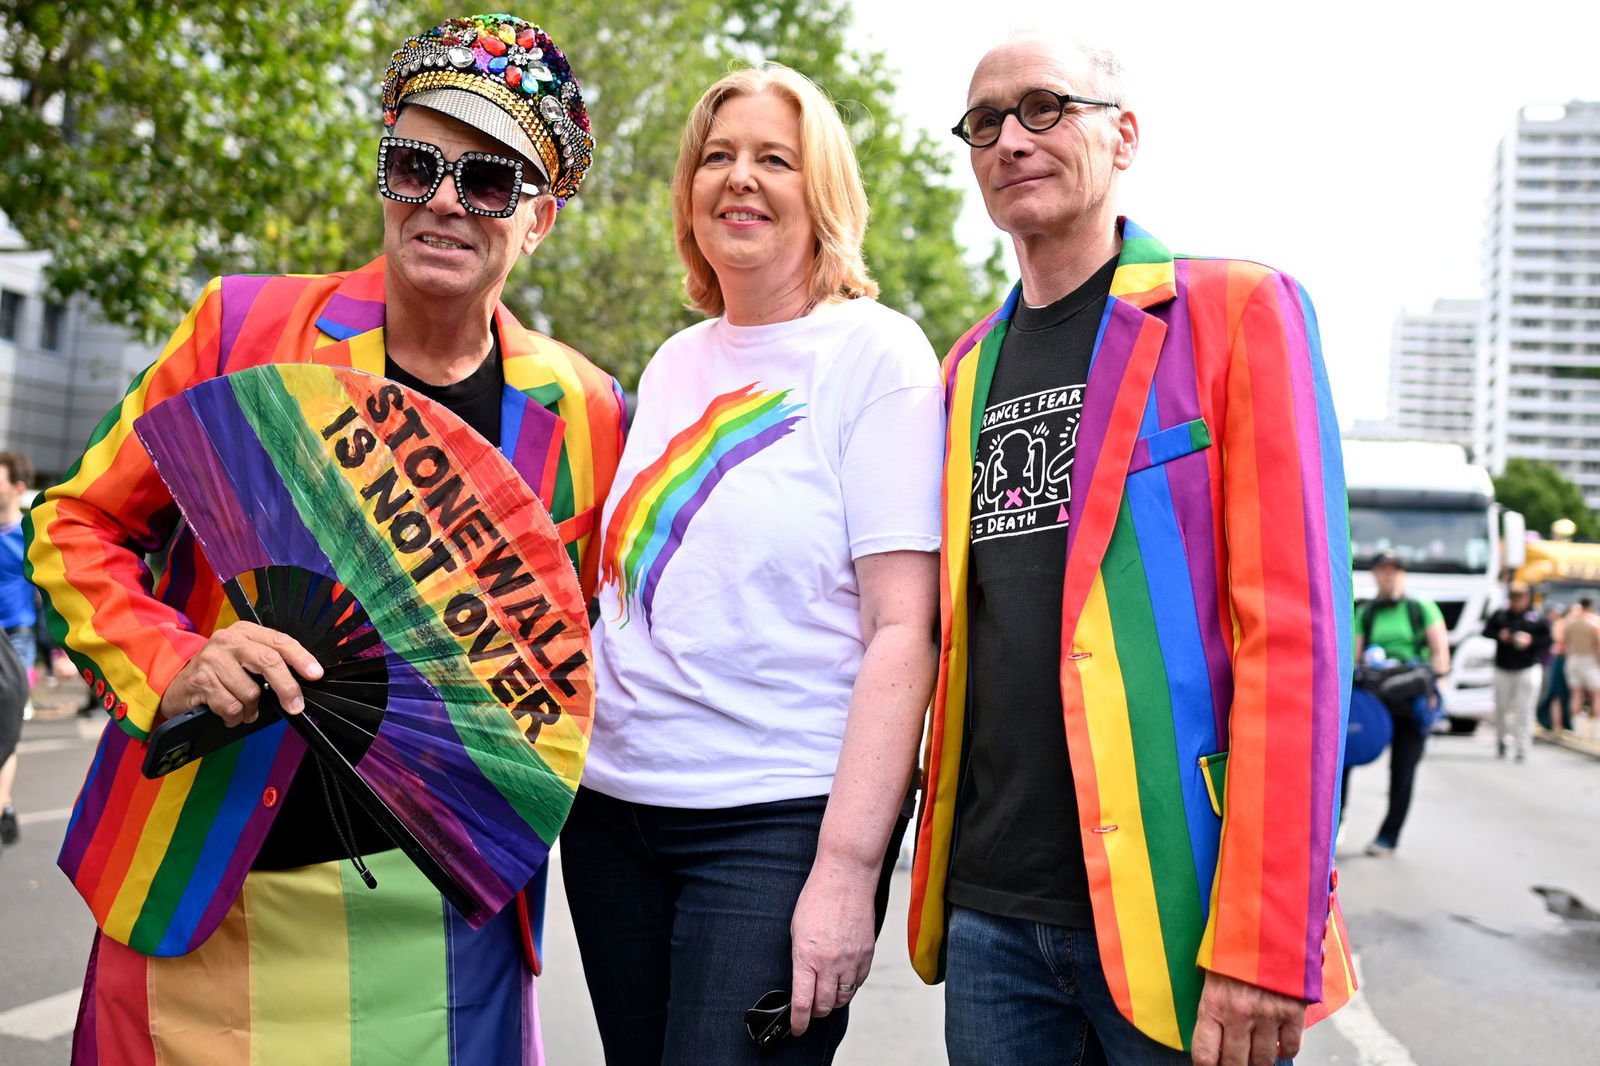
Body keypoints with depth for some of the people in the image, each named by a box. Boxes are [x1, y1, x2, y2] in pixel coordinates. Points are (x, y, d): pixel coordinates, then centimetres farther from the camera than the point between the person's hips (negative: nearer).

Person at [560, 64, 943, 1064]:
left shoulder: (878, 354, -6)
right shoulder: (674, 363, 12)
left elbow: (902, 629, -13)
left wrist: (848, 869, -19)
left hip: (781, 819, -5)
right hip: (614, 802, 6)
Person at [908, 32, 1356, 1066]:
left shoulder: (1239, 310, -4)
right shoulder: (971, 366, 13)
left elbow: (1295, 630, -11)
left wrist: (1266, 942, -17)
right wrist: (941, 871, 9)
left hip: (1170, 908, -4)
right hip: (990, 906, 5)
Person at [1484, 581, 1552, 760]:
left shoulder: (1537, 618, 0)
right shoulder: (1500, 615, 4)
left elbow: (1548, 638, 0)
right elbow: (1486, 631, 10)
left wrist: (1531, 640, -16)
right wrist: (1499, 635, -9)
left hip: (1529, 669, -2)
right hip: (1503, 669, 2)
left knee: (1525, 710, -6)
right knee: (1501, 708, 7)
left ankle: (1522, 748, -3)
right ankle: (1500, 741, 28)